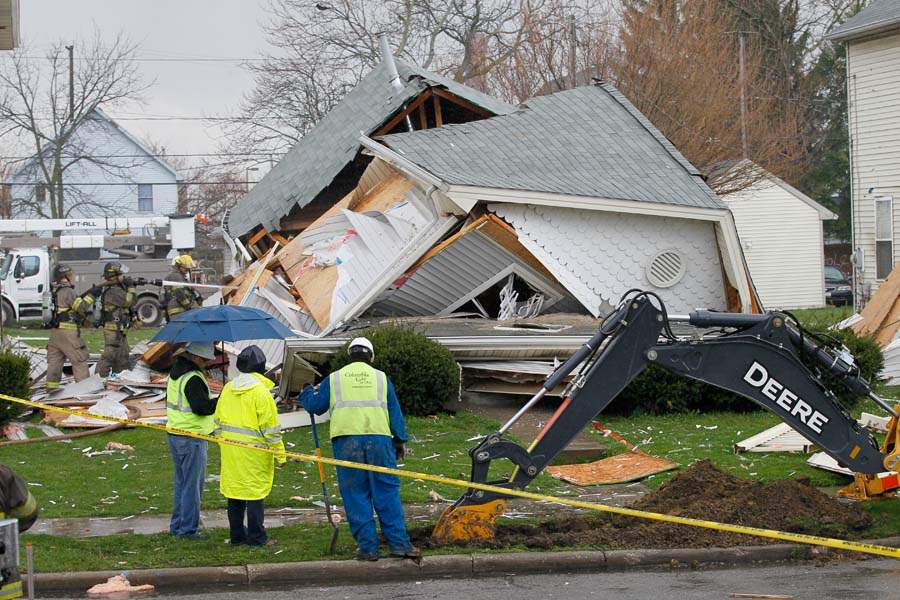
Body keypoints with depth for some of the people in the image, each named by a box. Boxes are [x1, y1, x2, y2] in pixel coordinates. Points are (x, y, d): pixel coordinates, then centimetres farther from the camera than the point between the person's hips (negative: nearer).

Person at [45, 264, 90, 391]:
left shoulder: (54, 291, 13)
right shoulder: (67, 291, -15)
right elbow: (81, 307, -19)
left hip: (55, 331, 9)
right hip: (68, 331, -9)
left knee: (55, 359, 11)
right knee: (80, 359, -1)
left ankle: (51, 386, 12)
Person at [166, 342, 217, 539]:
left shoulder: (174, 373, 12)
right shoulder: (193, 378, -19)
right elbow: (201, 407, -24)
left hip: (174, 433, 10)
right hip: (192, 438, -9)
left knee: (181, 482, 18)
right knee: (192, 484, -2)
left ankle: (177, 526, 23)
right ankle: (189, 529, 2)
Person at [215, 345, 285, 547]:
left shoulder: (228, 388, 7)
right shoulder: (260, 391, -13)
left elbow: (218, 421, 15)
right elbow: (270, 428, -12)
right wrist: (280, 455, -6)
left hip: (230, 450, 6)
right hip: (253, 452, -6)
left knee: (234, 490, 12)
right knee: (255, 492, 1)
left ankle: (237, 535, 18)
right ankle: (256, 537, 4)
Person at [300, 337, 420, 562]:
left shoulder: (334, 379, 13)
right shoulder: (381, 378, 14)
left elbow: (314, 405, 17)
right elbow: (395, 412, 13)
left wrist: (307, 392, 38)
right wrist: (399, 441, 18)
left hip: (346, 440, 0)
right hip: (378, 438, 0)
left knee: (355, 495, 4)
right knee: (387, 493, 3)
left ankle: (367, 547, 3)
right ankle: (399, 543, -1)